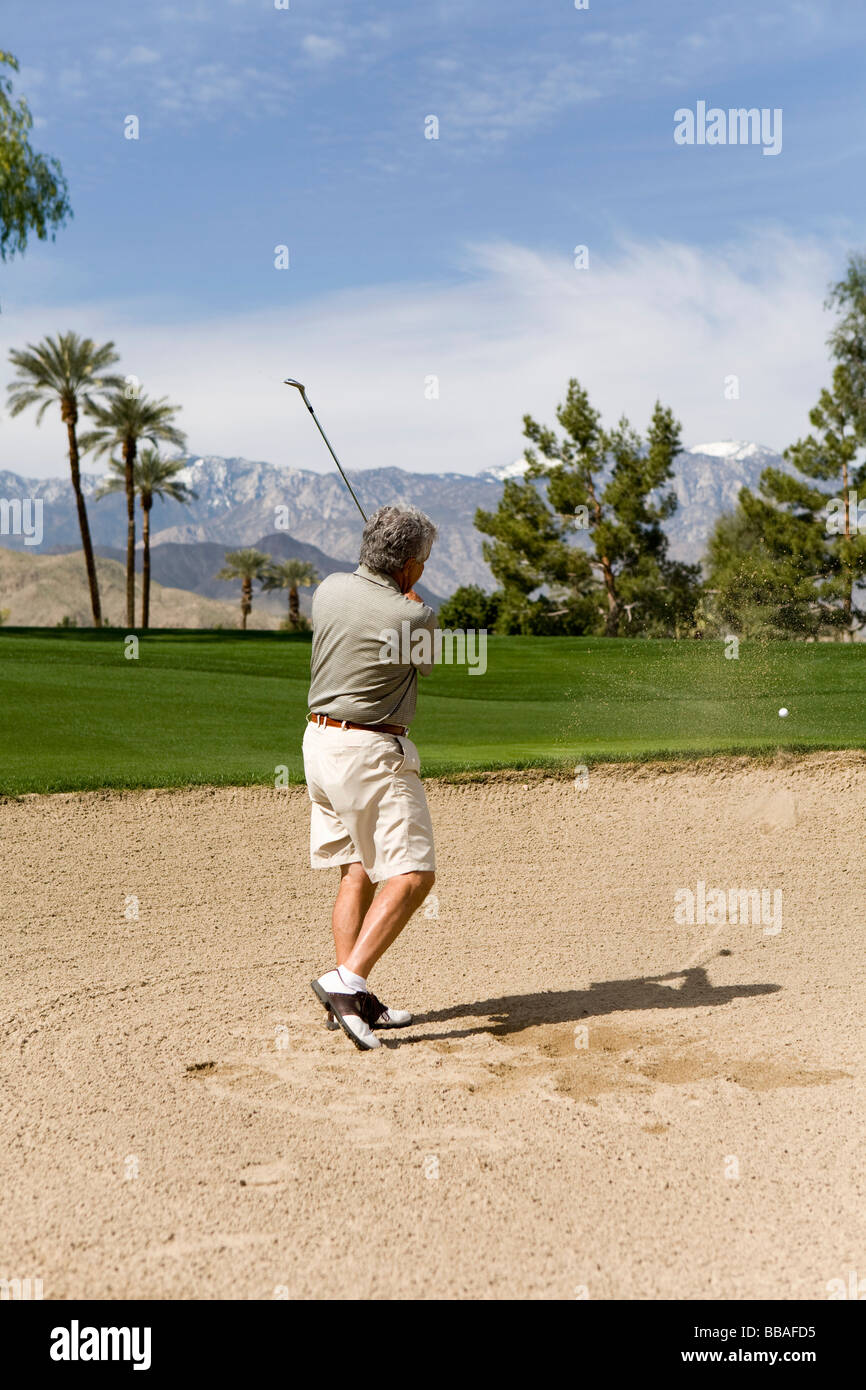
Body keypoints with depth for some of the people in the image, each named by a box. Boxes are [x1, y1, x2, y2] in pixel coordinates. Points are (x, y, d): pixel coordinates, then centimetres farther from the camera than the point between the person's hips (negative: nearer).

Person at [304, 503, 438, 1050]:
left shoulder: (328, 589, 3)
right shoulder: (414, 616, -15)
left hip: (320, 739, 8)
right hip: (373, 751, -8)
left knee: (357, 871, 12)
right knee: (413, 874, -5)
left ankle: (356, 1001, 13)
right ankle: (347, 981, -16)